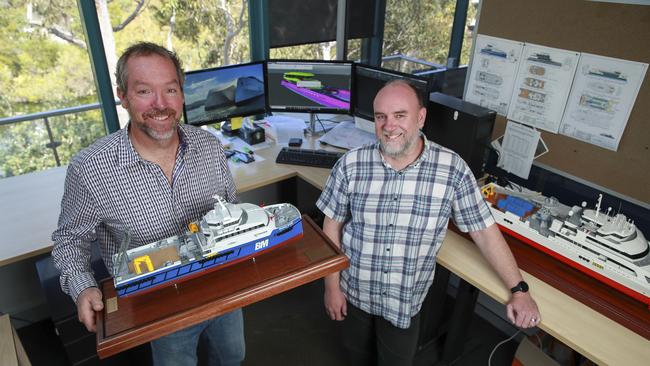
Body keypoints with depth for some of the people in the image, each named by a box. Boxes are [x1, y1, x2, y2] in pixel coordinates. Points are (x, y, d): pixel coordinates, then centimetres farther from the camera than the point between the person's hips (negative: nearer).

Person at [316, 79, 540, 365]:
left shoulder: (452, 169, -17)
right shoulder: (351, 165, -15)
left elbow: (484, 230, -8)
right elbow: (332, 226, -6)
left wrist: (519, 290, -6)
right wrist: (332, 286, -5)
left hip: (405, 302, -1)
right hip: (353, 292, 2)